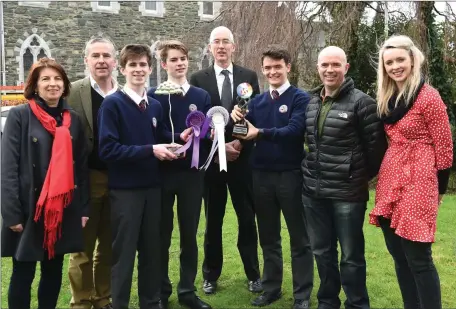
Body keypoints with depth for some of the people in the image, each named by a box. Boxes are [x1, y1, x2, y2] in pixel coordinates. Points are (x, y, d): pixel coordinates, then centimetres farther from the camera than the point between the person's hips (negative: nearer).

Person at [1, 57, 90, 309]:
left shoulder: (73, 120, 8)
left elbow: (82, 167, 9)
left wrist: (84, 208, 4)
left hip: (63, 209, 4)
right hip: (29, 207, -4)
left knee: (54, 272, 13)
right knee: (23, 274, 5)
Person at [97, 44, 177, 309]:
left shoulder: (155, 106, 8)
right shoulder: (112, 104, -9)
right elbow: (108, 150, -16)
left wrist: (167, 150, -5)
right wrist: (150, 150, -19)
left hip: (152, 187, 5)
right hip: (124, 189, -5)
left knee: (152, 249, 14)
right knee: (124, 252, 5)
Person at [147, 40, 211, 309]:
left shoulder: (202, 97, 7)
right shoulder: (153, 96, -2)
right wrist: (179, 138, -19)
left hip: (192, 174, 2)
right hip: (163, 173, -2)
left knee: (190, 234, 10)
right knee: (161, 235, 9)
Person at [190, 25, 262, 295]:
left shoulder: (249, 76, 4)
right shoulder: (199, 79, 2)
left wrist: (240, 143, -11)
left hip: (242, 157, 0)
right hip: (211, 157, 0)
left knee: (247, 218, 7)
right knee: (213, 220, 10)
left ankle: (253, 273, 20)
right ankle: (211, 275, 22)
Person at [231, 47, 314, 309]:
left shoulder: (300, 98, -5)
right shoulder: (257, 101, 9)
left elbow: (295, 130, -20)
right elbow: (247, 131, 4)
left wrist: (259, 133, -22)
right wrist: (237, 119, -15)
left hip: (291, 174, -4)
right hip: (262, 175, 5)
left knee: (299, 237, 7)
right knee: (268, 237, 15)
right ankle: (272, 288, 30)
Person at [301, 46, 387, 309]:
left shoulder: (361, 102, -9)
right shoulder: (310, 102, 9)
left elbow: (376, 145, -6)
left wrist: (363, 176, 3)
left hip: (348, 192, -6)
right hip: (313, 191, 6)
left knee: (351, 256, 5)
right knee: (322, 252, 17)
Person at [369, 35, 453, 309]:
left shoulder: (428, 96, -11)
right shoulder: (388, 98, 11)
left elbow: (444, 146, -8)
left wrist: (440, 188, -2)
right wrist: (386, 175, 12)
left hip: (418, 180, -8)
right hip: (390, 179, 8)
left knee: (418, 258, -3)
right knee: (399, 256, 13)